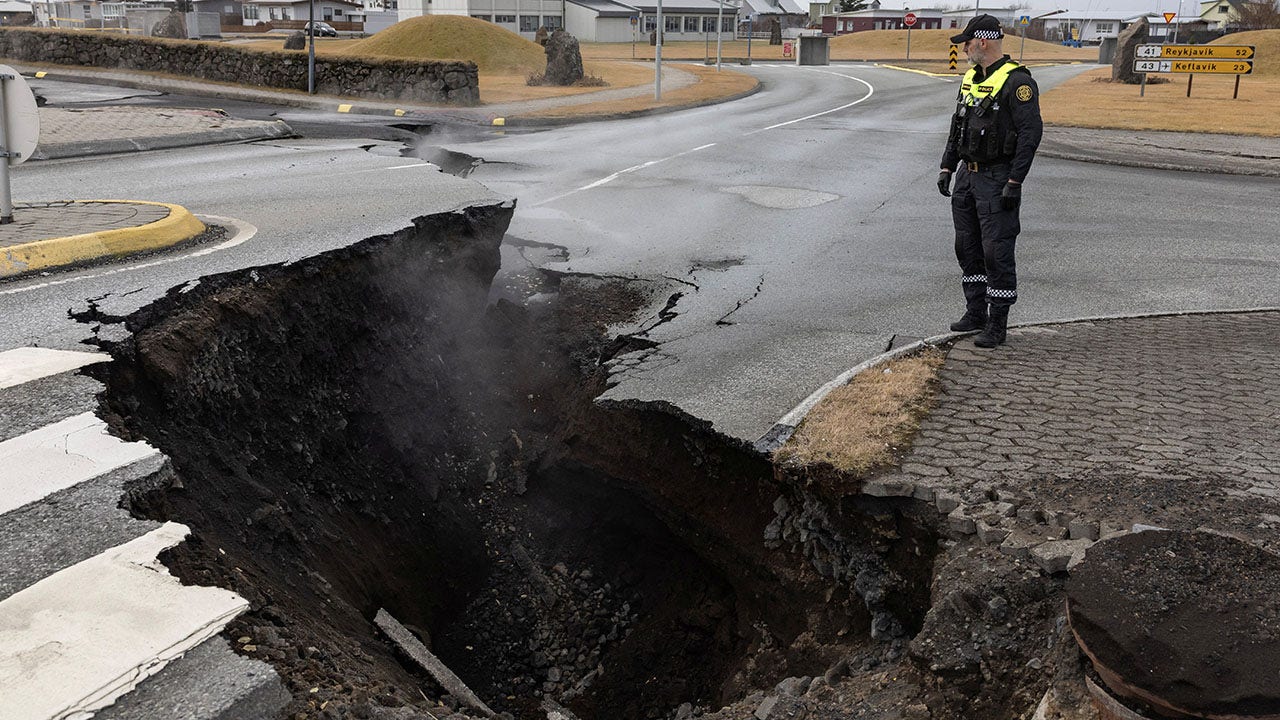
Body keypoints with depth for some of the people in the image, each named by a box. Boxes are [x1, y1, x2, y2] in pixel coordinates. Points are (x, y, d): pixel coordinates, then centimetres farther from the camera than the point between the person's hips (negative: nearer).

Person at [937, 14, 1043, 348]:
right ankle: (975, 312, 24)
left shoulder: (1016, 81, -14)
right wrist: (947, 167, 14)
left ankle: (997, 324, -1)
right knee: (967, 247, 13)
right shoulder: (971, 78, 13)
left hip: (997, 179, -9)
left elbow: (1031, 132, -19)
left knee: (996, 251, -7)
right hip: (967, 175, 9)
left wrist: (1014, 183, -22)